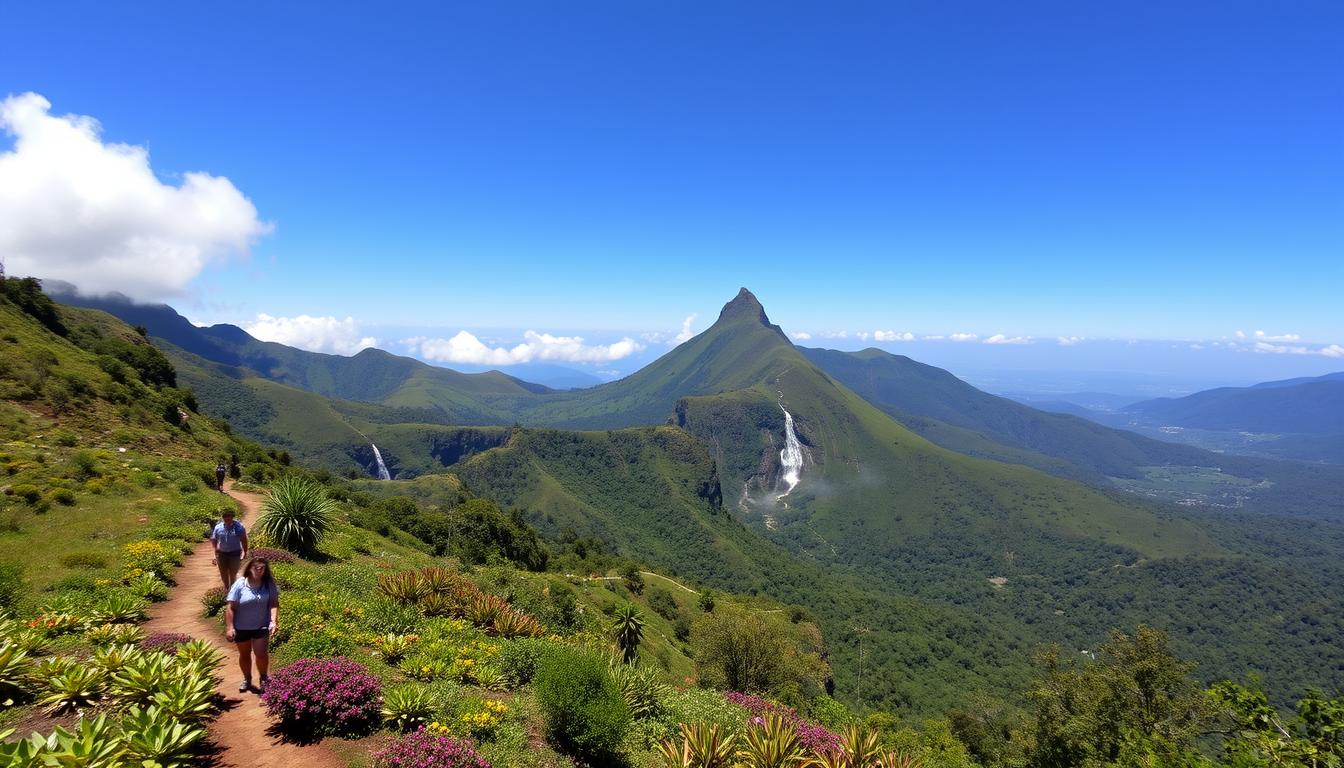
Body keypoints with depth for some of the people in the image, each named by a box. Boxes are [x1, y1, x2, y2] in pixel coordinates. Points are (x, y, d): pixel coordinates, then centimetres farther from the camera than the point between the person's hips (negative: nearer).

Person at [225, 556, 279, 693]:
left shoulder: (269, 584, -10)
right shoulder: (240, 584, -15)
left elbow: (274, 603, -10)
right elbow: (230, 607, -12)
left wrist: (274, 621, -22)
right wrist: (229, 628, -15)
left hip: (261, 626, 0)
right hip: (241, 627, 0)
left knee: (261, 654, -7)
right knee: (244, 655, 17)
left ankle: (264, 678, 18)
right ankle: (247, 679, 40)